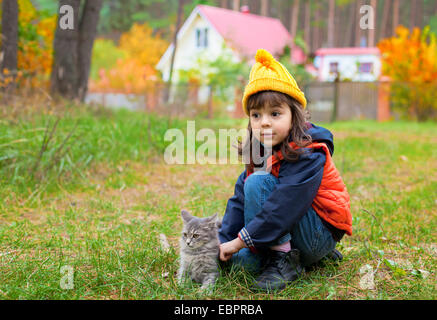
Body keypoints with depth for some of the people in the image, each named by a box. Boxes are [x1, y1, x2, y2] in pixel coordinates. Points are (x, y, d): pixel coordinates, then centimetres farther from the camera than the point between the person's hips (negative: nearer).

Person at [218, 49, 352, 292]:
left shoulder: (307, 155, -22)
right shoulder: (259, 153, 4)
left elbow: (285, 206, -29)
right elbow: (240, 200, 1)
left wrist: (240, 240, -26)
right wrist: (222, 242, -11)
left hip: (321, 233, -9)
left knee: (258, 182, -23)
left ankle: (285, 262, -16)